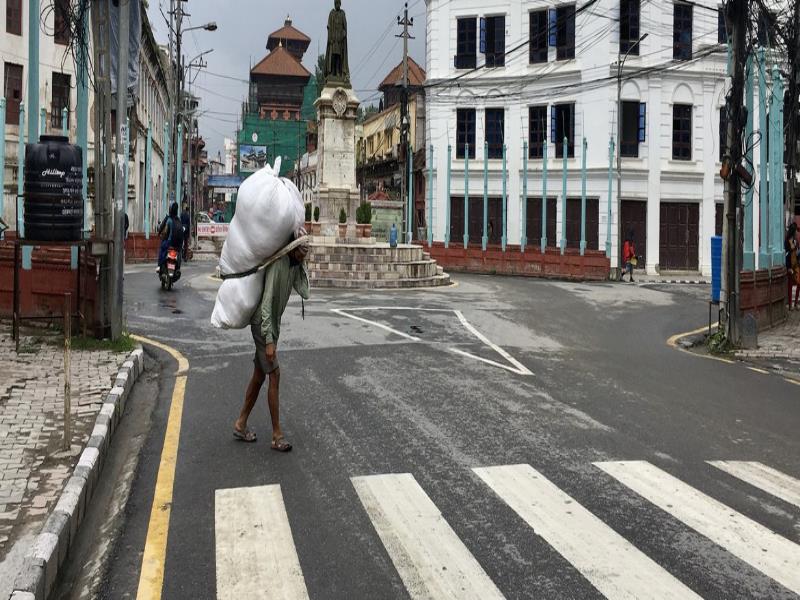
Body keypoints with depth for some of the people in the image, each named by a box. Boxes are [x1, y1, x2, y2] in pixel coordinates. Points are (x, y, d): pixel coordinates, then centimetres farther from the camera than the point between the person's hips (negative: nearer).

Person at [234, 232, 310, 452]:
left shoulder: (295, 266, 3)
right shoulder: (278, 264, -23)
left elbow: (305, 293, -7)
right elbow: (266, 305, -25)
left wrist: (302, 265, -9)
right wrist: (269, 341, -26)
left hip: (273, 324, 9)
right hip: (262, 324, -9)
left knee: (259, 375, 14)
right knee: (274, 376, -8)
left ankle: (241, 425, 25)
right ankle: (277, 435, -3)